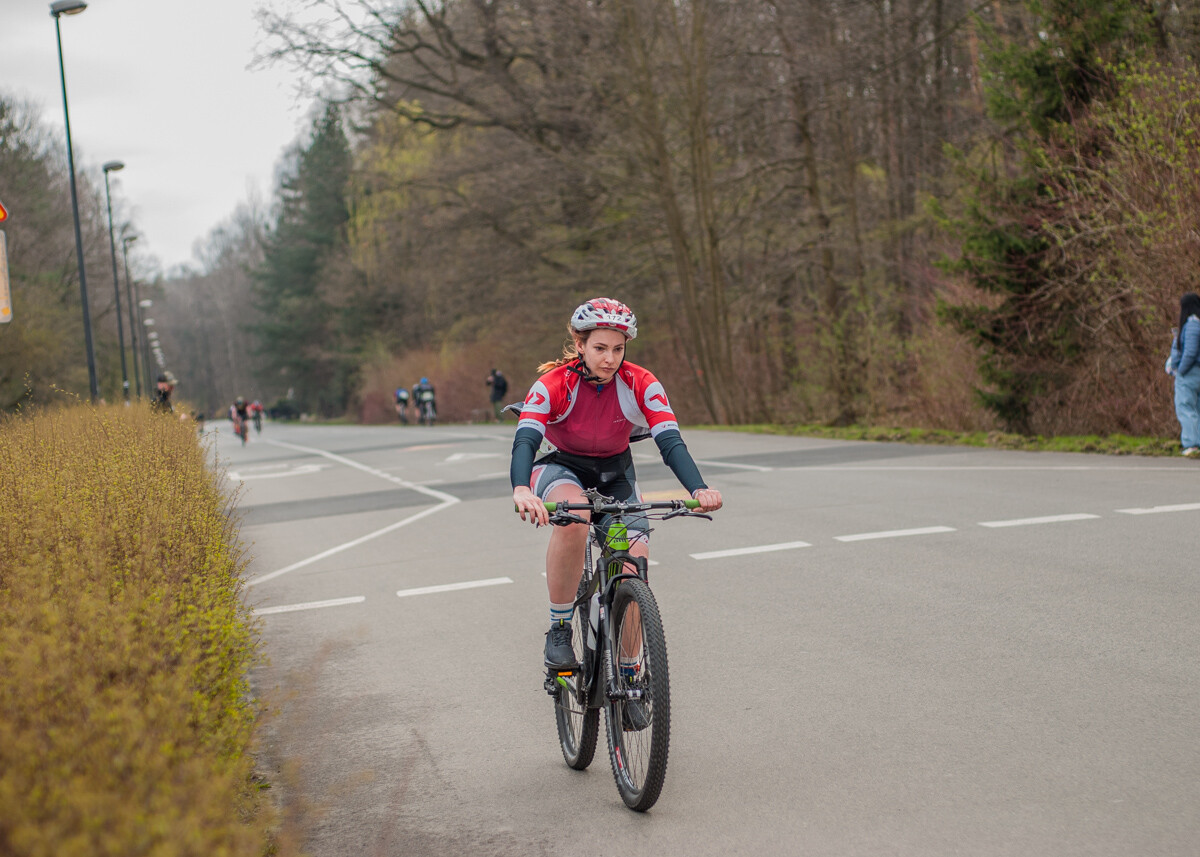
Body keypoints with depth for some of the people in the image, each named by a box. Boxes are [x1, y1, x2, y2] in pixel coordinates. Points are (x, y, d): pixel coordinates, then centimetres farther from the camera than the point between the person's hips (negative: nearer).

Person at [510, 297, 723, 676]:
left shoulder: (641, 385, -20)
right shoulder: (553, 384, -25)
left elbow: (670, 441, -29)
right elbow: (525, 440, -37)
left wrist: (699, 489, -48)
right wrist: (521, 490, -59)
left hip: (614, 472, 3)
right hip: (561, 468, -2)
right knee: (574, 516, -38)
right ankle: (559, 630, -23)